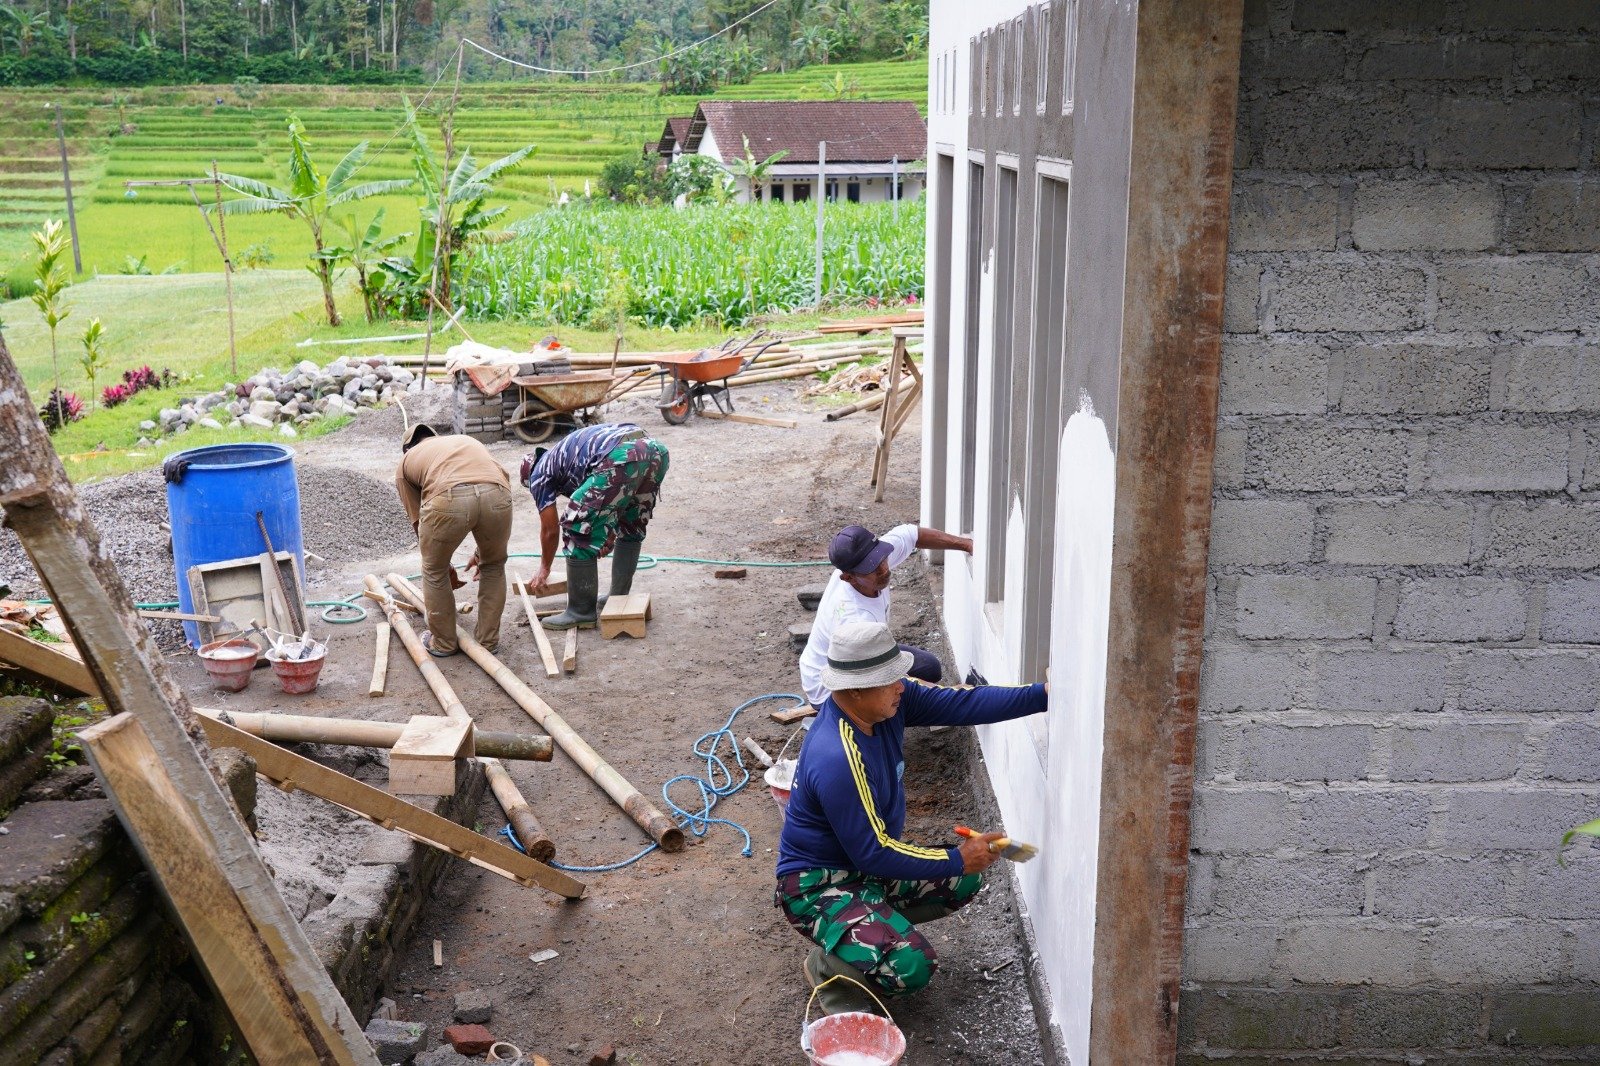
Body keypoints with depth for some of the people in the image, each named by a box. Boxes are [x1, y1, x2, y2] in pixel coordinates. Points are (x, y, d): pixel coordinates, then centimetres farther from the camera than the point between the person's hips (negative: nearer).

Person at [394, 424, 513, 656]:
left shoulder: (406, 461, 33)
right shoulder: (467, 441, 42)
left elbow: (419, 523, 30)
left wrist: (445, 567, 43)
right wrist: (481, 552, 50)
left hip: (448, 498, -3)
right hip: (497, 495, 3)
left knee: (434, 573, 25)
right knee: (494, 566, 29)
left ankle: (443, 642, 35)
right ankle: (488, 639, 36)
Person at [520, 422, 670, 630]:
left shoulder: (539, 472, 21)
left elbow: (549, 531, 26)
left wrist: (544, 570, 40)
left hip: (622, 457, -8)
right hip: (655, 449, 8)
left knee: (578, 532, 6)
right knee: (631, 528, 28)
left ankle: (582, 612, 12)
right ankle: (619, 599, 37)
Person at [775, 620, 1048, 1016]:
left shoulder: (887, 701, -9)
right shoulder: (836, 760, -33)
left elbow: (961, 703, -6)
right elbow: (874, 854, -26)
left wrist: (1043, 695, -15)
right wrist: (957, 859, -18)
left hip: (869, 863, 9)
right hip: (818, 884, -9)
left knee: (965, 881, 5)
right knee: (912, 966, -26)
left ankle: (876, 926, 13)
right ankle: (827, 965, 2)